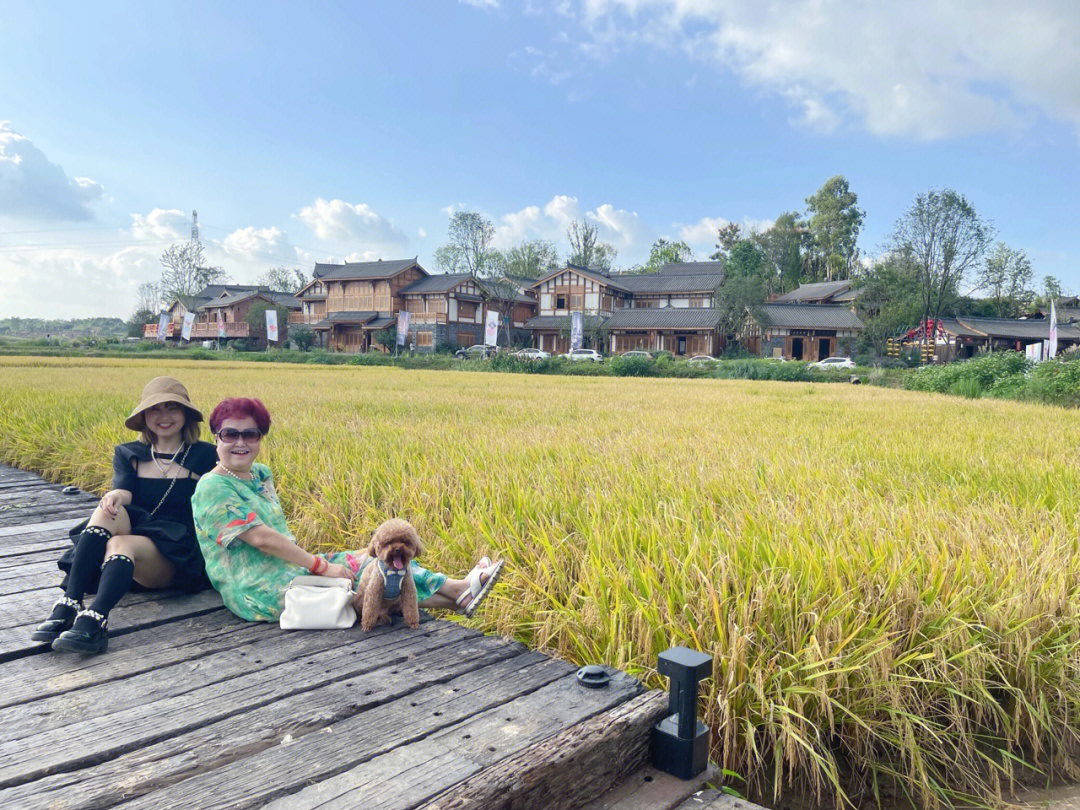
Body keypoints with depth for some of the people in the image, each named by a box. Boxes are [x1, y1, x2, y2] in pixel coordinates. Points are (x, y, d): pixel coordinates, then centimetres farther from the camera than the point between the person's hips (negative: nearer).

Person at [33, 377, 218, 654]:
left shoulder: (204, 455, 8)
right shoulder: (127, 454, 16)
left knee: (119, 543, -33)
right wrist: (116, 496, -27)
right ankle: (68, 605, -40)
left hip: (178, 558, -3)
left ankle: (94, 621, -55)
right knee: (108, 510, -29)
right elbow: (124, 490, -5)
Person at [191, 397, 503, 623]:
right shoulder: (213, 489, -15)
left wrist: (305, 560, 0)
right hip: (259, 594, -8)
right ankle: (459, 590, -4)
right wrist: (320, 566, -21)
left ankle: (455, 598, -6)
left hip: (288, 568, 8)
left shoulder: (260, 474, 12)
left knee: (367, 560, -5)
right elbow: (261, 537, -22)